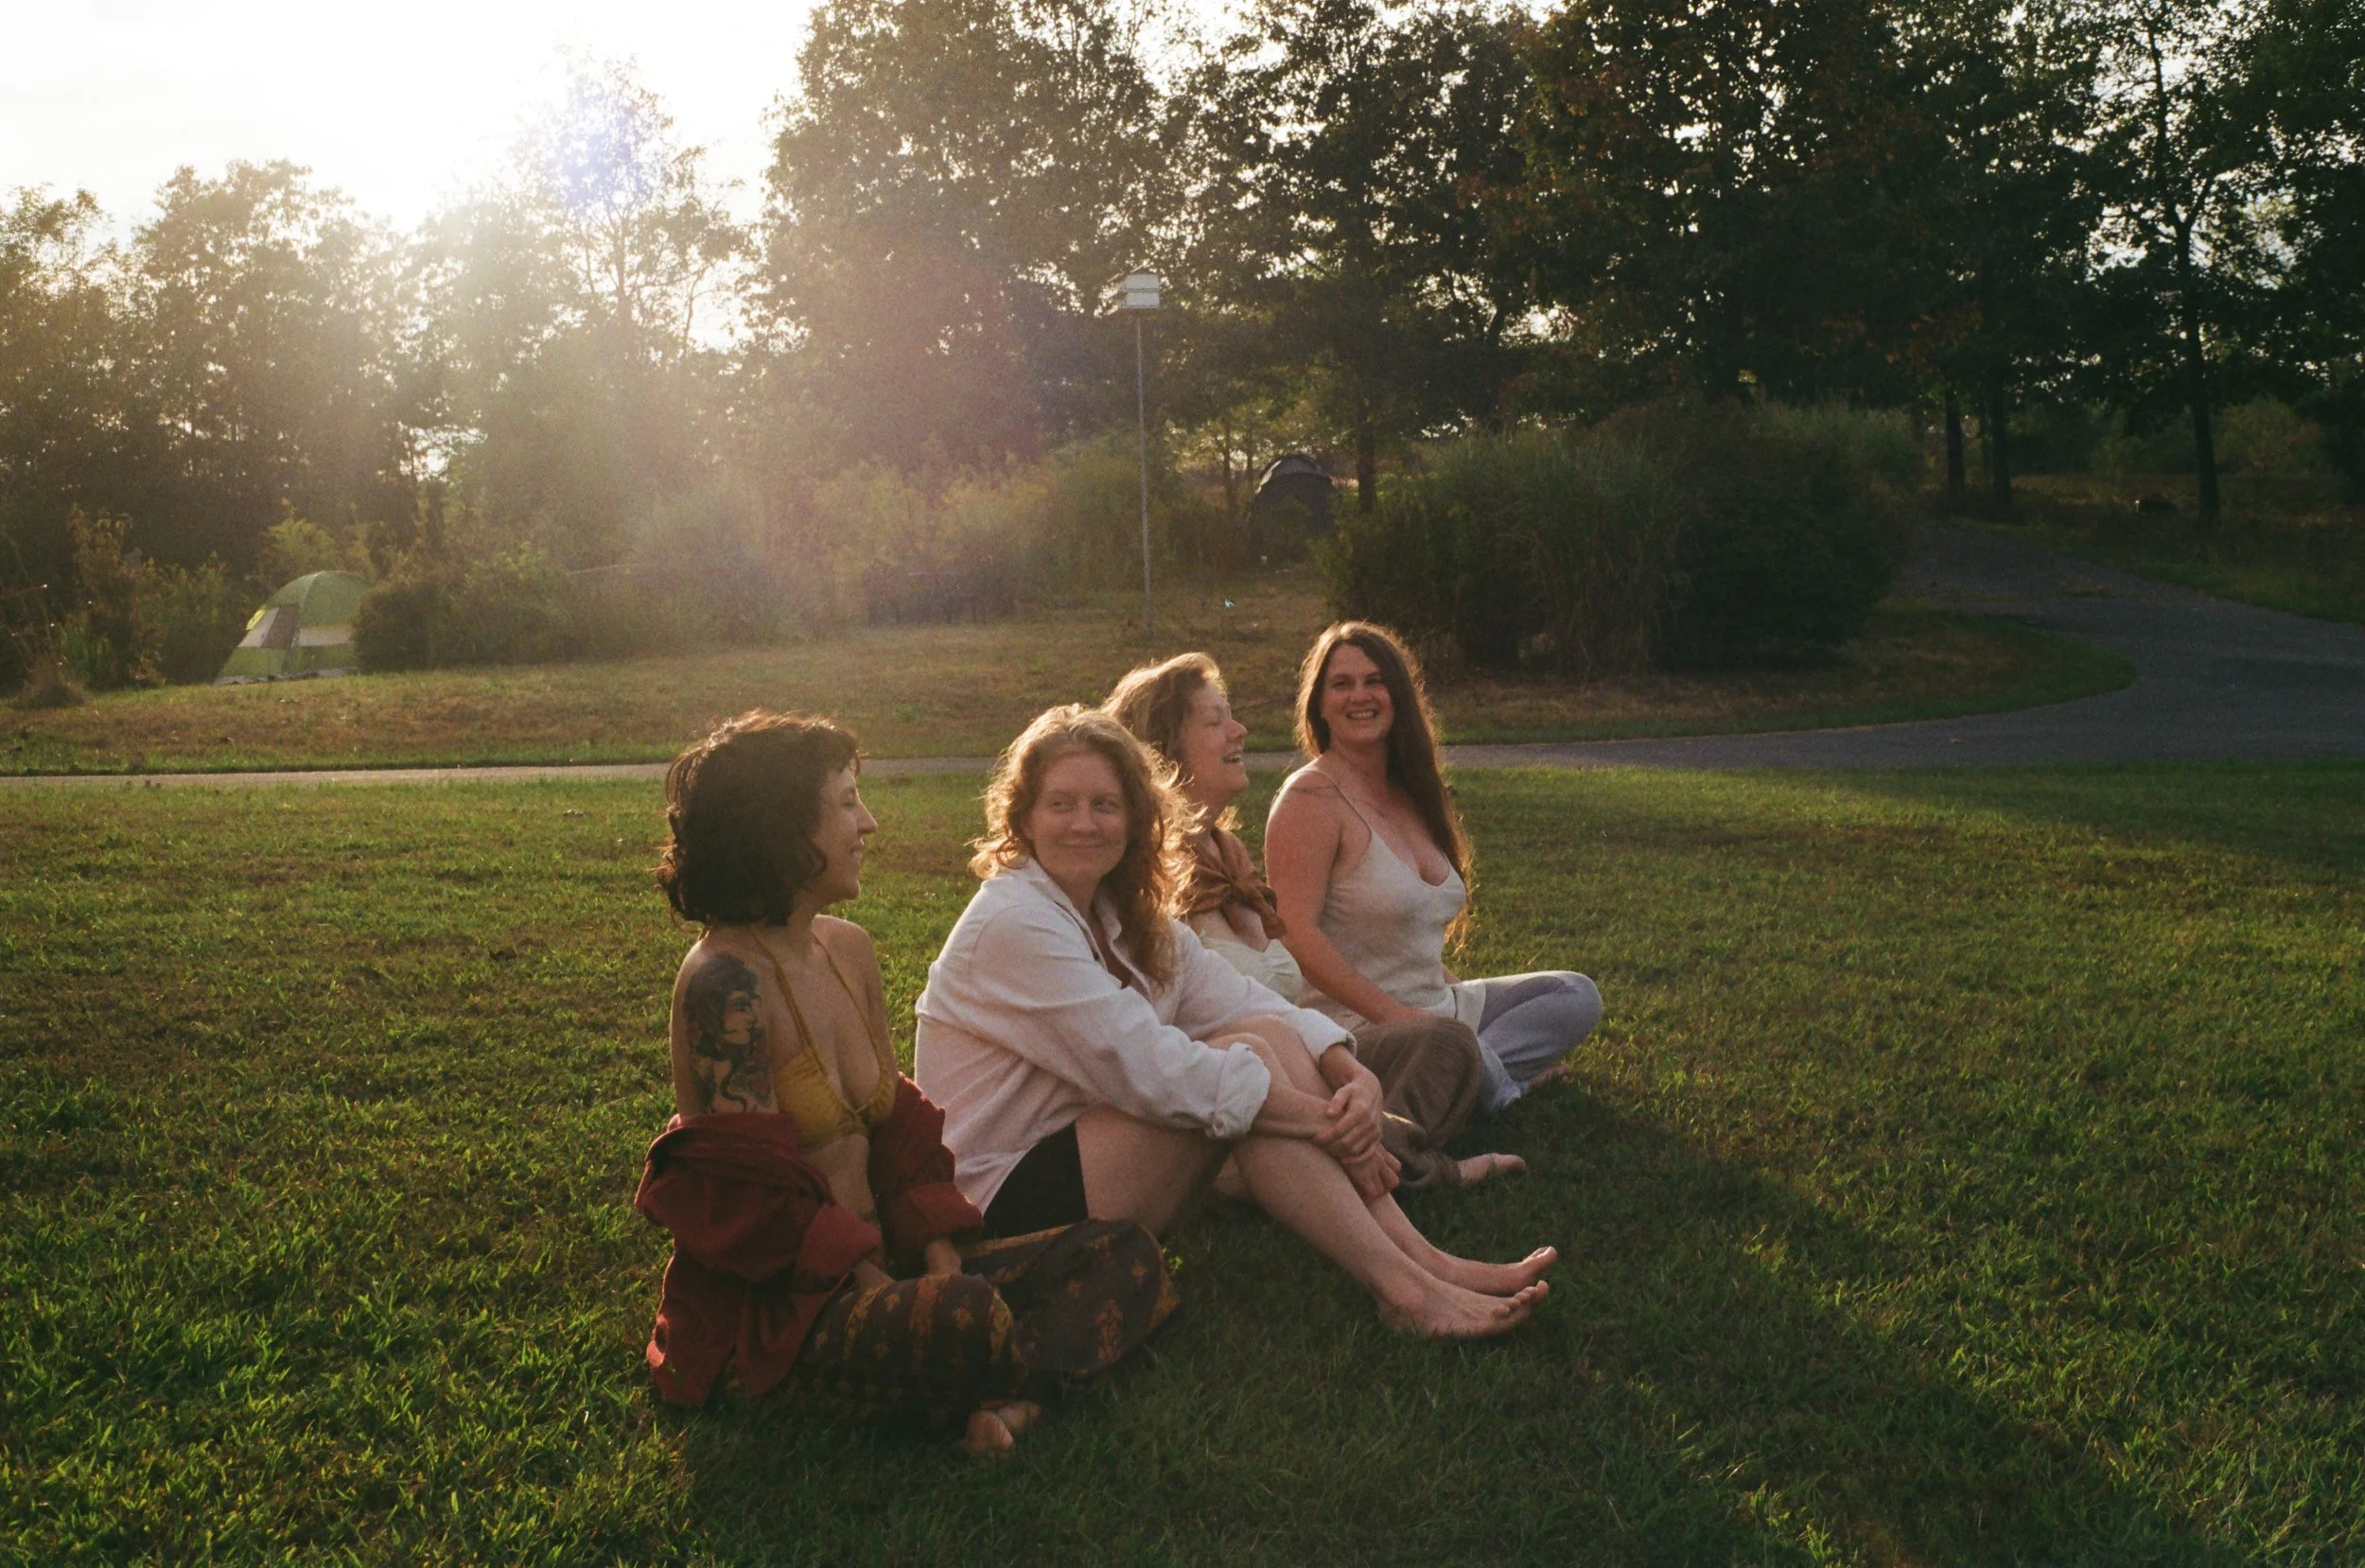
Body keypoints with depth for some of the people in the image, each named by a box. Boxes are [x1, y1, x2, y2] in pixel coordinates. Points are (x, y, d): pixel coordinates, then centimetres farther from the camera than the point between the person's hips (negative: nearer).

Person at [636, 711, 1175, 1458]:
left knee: (1124, 1254, 2)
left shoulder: (848, 949, 9)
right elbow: (757, 1197, -19)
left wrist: (943, 1265, -3)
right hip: (781, 1306, -9)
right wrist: (899, 1301, -18)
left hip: (878, 1267, 9)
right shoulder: (725, 982, -17)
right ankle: (988, 1390, -7)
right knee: (970, 1321, -38)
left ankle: (991, 1394, -19)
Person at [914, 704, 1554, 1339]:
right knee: (1248, 1051, -20)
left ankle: (1422, 1259, -16)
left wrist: (1355, 1078, -19)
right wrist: (1328, 1121, -22)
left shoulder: (1128, 918, 9)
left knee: (1272, 1037, -10)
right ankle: (1403, 1289, -22)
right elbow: (1149, 1071, -24)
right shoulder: (1014, 924, -18)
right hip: (1003, 1201, -8)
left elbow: (1250, 1002, 0)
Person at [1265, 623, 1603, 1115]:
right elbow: (1297, 933, -22)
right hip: (1356, 1024, -10)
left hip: (1437, 1006, 10)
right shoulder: (1312, 798, -14)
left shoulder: (1407, 795, 14)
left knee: (1577, 995, 9)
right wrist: (1394, 1014, -24)